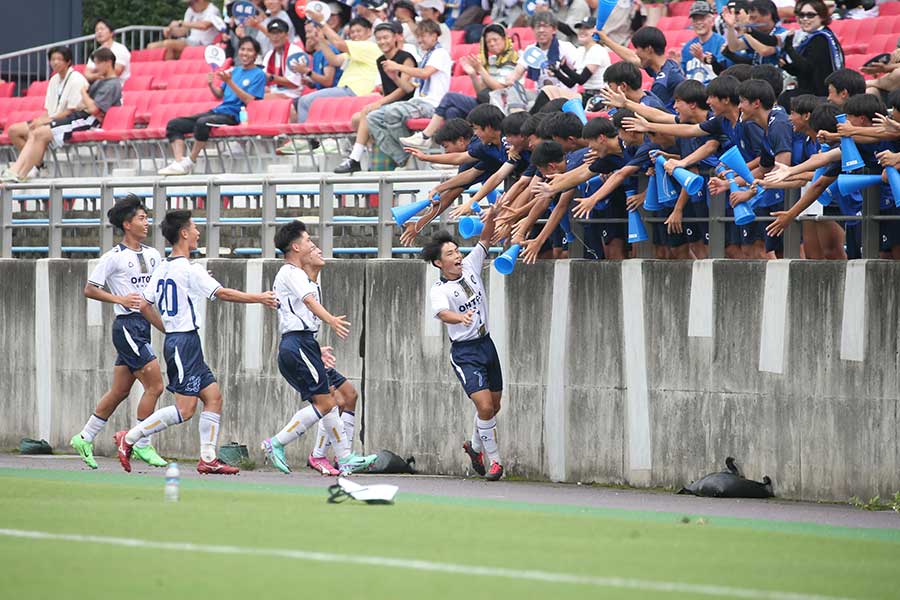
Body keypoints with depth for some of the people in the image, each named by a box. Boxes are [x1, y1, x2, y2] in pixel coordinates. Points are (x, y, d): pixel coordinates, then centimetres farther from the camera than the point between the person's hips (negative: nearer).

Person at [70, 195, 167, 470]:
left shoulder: (152, 255, 13)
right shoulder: (114, 257, -8)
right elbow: (89, 289, -8)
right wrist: (120, 299, -19)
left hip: (145, 324, 8)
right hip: (127, 324, -8)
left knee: (120, 390, 11)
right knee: (154, 385, -11)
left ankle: (84, 439, 21)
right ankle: (142, 444, -2)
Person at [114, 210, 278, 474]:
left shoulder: (162, 269, 12)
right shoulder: (189, 269, -14)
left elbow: (145, 306, 15)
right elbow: (222, 293, -16)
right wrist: (259, 298, -7)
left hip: (174, 341, 10)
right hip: (185, 342, -10)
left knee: (213, 397, 7)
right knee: (185, 408, -9)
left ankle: (207, 459, 4)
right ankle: (129, 438, -6)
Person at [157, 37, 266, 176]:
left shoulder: (258, 74, -1)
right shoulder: (233, 71, 20)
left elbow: (248, 100, -12)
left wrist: (230, 82, -19)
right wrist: (211, 85, 2)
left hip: (233, 116, -8)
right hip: (217, 111, 8)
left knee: (202, 122, -38)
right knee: (174, 124, -7)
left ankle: (190, 163, -23)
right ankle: (179, 162, -23)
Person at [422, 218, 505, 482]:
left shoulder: (470, 267, 2)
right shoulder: (439, 291, -17)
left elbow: (485, 240, 6)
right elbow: (443, 313, -36)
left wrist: (491, 217, -13)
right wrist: (461, 317, -58)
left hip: (486, 344, 7)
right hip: (464, 353, -7)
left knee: (494, 406, 15)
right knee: (485, 406, -16)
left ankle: (475, 445, 40)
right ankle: (494, 460, -1)